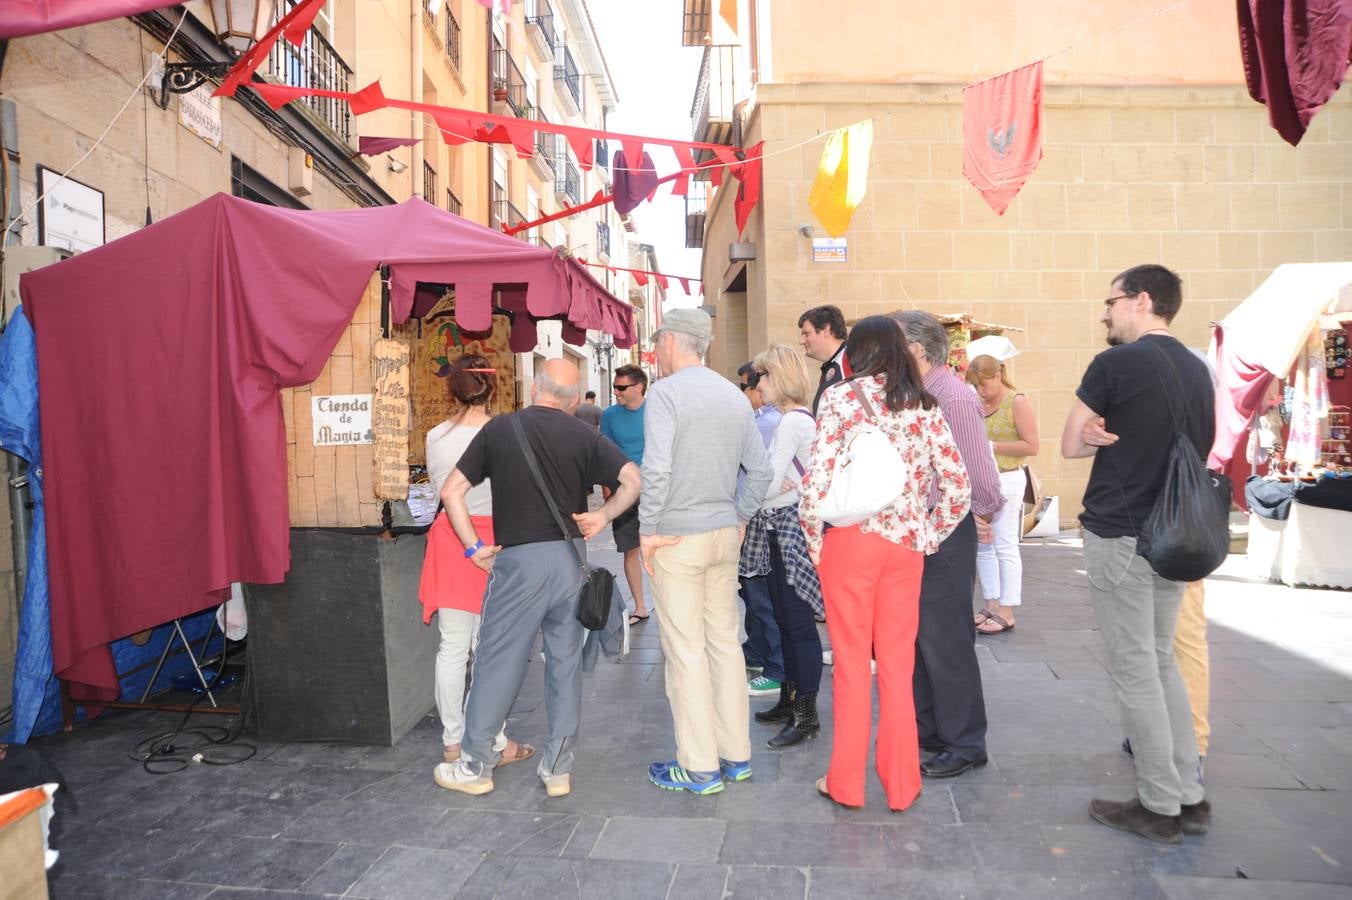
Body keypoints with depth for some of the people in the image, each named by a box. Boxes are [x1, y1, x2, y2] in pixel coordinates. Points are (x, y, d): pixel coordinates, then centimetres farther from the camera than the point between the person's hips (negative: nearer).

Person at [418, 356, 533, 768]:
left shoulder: (436, 437, -1)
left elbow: (439, 486, 12)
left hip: (449, 540, 3)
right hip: (493, 542, -3)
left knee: (452, 648, 10)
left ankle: (453, 741, 21)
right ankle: (493, 741, 15)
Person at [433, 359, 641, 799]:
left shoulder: (500, 428, 0)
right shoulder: (584, 435, 1)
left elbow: (451, 491, -1)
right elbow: (634, 481, -7)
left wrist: (475, 547, 3)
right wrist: (603, 516, 1)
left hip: (518, 560, -2)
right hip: (570, 558, 2)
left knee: (498, 662, 9)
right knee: (565, 662, 12)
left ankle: (474, 766, 22)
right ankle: (558, 768, 21)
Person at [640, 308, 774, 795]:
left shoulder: (665, 393, -11)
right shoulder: (735, 396, 10)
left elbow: (656, 469, -22)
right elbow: (760, 470, 9)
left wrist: (648, 530, -12)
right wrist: (740, 518, 15)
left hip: (678, 537, -7)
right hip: (725, 535, 7)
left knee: (686, 650, 2)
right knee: (725, 642, 14)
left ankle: (699, 767, 11)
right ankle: (736, 754, 25)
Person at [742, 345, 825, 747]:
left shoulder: (793, 420, -15)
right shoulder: (799, 419, 15)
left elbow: (770, 481, -19)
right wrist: (775, 487, -7)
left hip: (791, 528, -10)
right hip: (780, 528, 10)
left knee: (799, 623, -3)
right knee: (786, 621, 16)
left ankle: (806, 716, 6)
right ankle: (789, 702, 27)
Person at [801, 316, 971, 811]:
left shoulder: (840, 397, -6)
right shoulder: (924, 406, 5)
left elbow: (818, 477, -14)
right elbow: (958, 483, 1)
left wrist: (813, 540, -2)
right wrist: (930, 536, 12)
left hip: (850, 540, -3)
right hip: (907, 543, 3)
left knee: (851, 663, 8)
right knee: (898, 664, 13)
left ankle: (846, 782, 21)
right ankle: (901, 783, 24)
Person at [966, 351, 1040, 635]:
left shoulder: (1017, 402, -8)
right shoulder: (980, 404, 10)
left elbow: (1031, 446, -12)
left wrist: (992, 446, -15)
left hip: (1007, 480, -6)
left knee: (1005, 547, -2)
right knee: (982, 546, 9)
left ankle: (1007, 613, 6)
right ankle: (991, 605, 20)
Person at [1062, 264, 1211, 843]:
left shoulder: (1116, 363, -12)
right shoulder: (1196, 368, 9)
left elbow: (1071, 446, -6)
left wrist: (1113, 436, 6)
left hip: (1119, 534, -7)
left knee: (1134, 669, 3)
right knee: (1161, 663, 18)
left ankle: (1161, 806, 13)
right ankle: (1190, 796, 25)